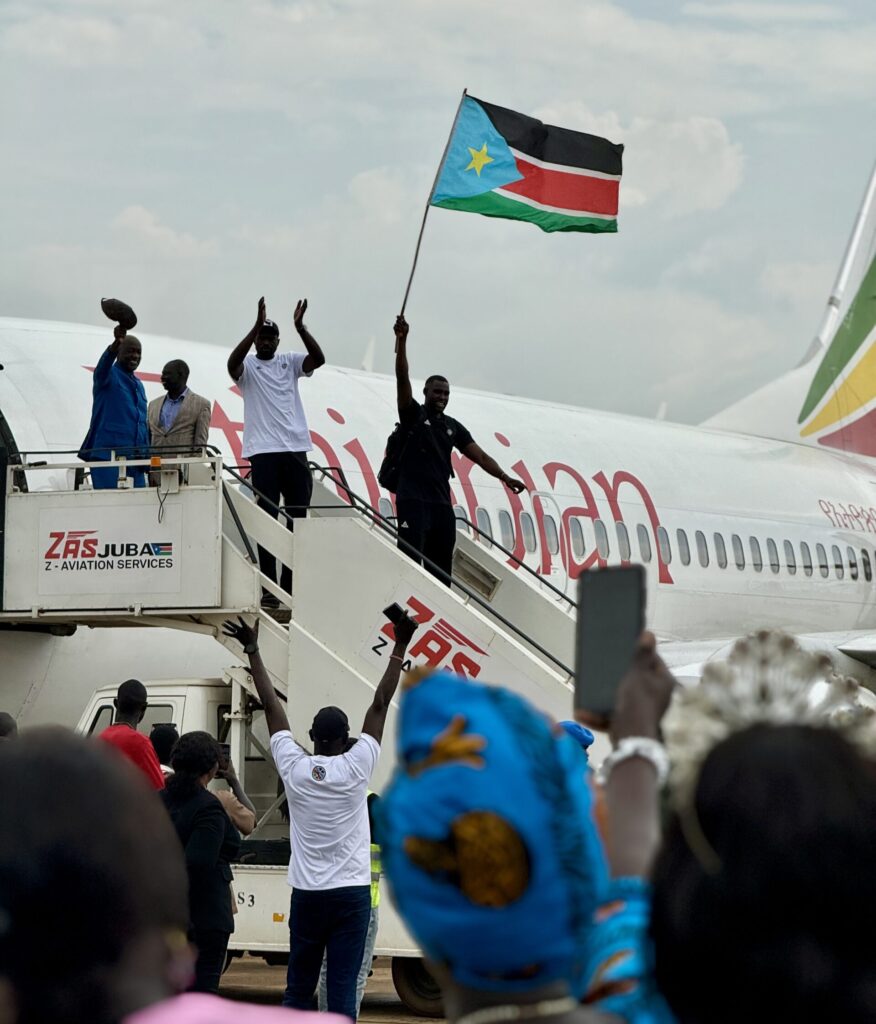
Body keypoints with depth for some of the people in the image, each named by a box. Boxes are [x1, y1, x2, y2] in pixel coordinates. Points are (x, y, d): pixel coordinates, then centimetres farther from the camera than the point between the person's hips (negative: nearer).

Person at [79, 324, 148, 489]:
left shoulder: (138, 385, 22)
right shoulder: (109, 376, 1)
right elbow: (104, 364, -24)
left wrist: (147, 457, 17)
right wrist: (116, 342, -45)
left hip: (135, 461, 7)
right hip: (108, 457, -7)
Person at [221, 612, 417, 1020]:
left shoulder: (293, 768, -2)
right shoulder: (356, 768, -7)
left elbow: (271, 706, 4)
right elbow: (380, 705, -6)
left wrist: (252, 652, 10)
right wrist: (399, 649, -3)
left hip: (307, 894, 2)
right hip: (351, 894, -2)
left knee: (298, 989, 9)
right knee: (343, 990, -4)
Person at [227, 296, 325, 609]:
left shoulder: (290, 362, 11)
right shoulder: (248, 366, 4)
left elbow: (318, 359, -7)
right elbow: (232, 363, -20)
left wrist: (300, 327, -20)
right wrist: (256, 326, -28)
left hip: (295, 449, 3)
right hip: (263, 451, -3)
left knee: (298, 518, 4)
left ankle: (291, 584, 10)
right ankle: (269, 587, -3)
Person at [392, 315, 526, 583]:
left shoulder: (453, 427, 16)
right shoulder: (413, 414, 3)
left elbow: (479, 455, 12)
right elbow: (402, 380, -9)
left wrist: (504, 477, -2)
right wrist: (401, 341, -20)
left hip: (442, 503, 5)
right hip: (413, 500, -5)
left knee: (441, 568, 4)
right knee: (411, 560, -14)